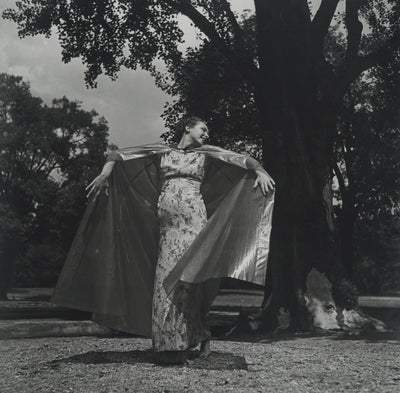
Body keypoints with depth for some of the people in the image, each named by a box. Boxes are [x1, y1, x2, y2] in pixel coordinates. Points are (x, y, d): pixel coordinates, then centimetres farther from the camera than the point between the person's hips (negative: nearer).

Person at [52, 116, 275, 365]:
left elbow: (243, 159, 14)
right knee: (166, 279, -5)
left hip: (194, 220, -1)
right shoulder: (161, 152, 18)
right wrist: (106, 172, -4)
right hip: (166, 224, 1)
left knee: (183, 278, -13)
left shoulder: (206, 154, 19)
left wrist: (260, 171, -4)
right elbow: (120, 155, 13)